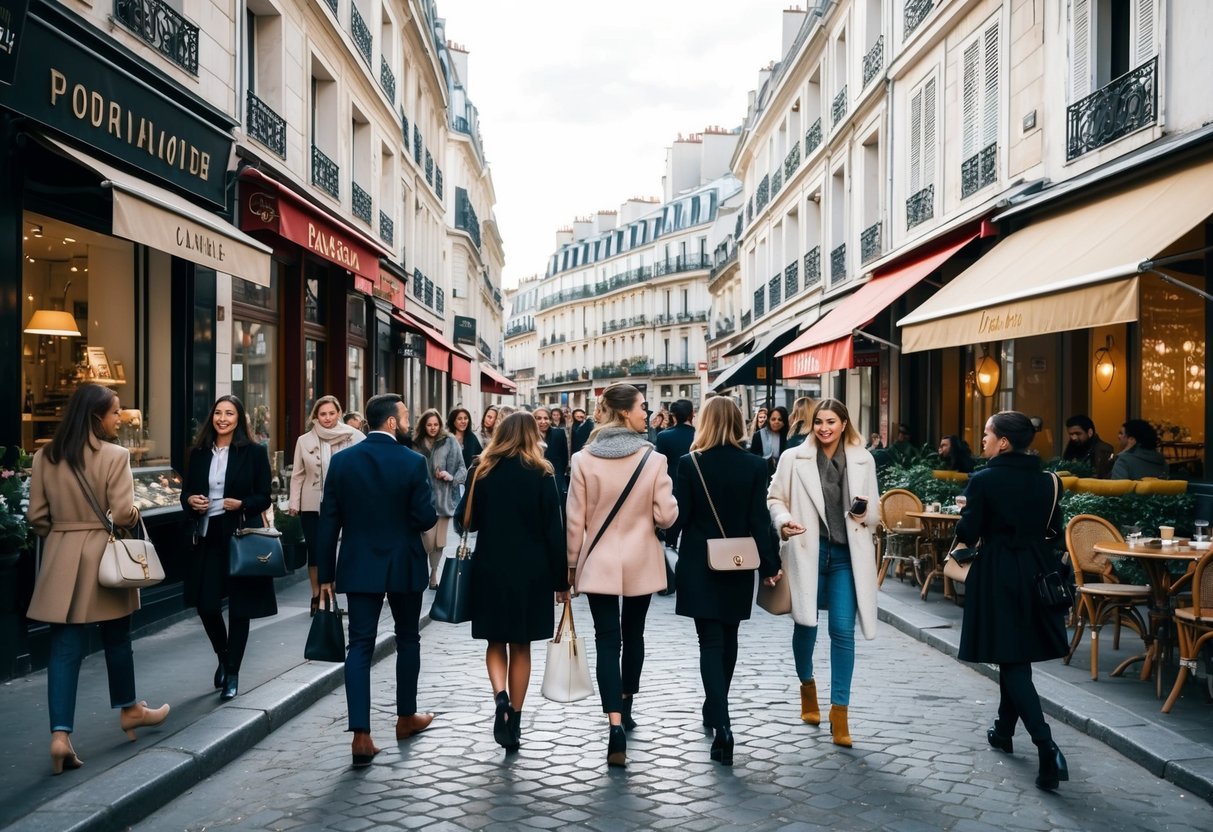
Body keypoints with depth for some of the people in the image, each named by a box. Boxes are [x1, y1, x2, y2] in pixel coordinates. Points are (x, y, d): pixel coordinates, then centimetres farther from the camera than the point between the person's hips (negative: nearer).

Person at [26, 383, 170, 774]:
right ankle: (129, 709, 34)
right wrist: (136, 515, 5)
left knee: (64, 647, 3)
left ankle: (60, 735, -6)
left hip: (61, 560, 4)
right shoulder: (114, 456, -14)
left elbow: (37, 516, 5)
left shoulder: (45, 457, 2)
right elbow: (123, 514, -17)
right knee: (116, 638, 16)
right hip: (104, 557, -3)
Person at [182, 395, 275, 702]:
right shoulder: (199, 453, 8)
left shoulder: (254, 452, -2)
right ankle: (223, 656, 32)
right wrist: (191, 501, -9)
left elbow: (264, 498, -2)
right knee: (205, 604, 2)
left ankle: (232, 674, 17)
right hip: (208, 537, 3)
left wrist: (241, 504, -20)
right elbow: (186, 493, 12)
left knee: (239, 607, 2)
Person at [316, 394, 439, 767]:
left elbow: (329, 521, -1)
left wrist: (326, 573, 5)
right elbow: (426, 518, -14)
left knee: (360, 645, 2)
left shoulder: (342, 460, -2)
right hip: (403, 566, -2)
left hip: (359, 566, 2)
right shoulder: (413, 462, -12)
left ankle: (361, 735, -5)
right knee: (408, 639, 17)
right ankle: (406, 717, 30)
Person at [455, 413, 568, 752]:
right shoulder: (542, 475, -6)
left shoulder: (482, 472, -2)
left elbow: (464, 521, 2)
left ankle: (500, 696, -12)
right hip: (531, 571, -1)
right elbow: (555, 531, -7)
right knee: (520, 646, 11)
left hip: (490, 568, 1)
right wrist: (561, 580, 0)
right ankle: (514, 720, 14)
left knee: (496, 642, 13)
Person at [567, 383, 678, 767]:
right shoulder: (653, 460, -11)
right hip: (641, 562, 0)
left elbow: (576, 519, -4)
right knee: (632, 634, 19)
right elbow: (667, 516, -9)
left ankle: (616, 725, -12)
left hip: (599, 563, 0)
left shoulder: (584, 459, -8)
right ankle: (625, 707, 35)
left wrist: (571, 562, 6)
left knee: (607, 640, -1)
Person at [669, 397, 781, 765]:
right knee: (727, 639, 19)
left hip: (699, 567, -2)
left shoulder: (689, 463, -10)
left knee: (711, 642, -1)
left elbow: (678, 516, -8)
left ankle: (722, 726, -14)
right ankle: (715, 709, 34)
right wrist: (770, 564, 1)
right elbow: (759, 521, -6)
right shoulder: (754, 466, -5)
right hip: (739, 568, 2)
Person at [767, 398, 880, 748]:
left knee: (843, 631, -3)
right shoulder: (793, 458, 0)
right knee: (806, 625, 9)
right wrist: (784, 520, -13)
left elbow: (874, 512, 11)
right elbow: (775, 498, 7)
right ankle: (807, 684, 40)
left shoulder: (863, 460, 4)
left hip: (847, 555, 1)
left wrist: (865, 511, -12)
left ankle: (839, 712, 7)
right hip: (807, 551, 0)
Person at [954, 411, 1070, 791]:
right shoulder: (1046, 480, 1)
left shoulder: (983, 480, -13)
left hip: (998, 576, -5)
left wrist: (967, 513, 7)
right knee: (1018, 654, 20)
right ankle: (1004, 729, 34)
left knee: (1012, 660, -3)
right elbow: (1053, 528, 8)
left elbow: (967, 535, -11)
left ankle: (1047, 747, -15)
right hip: (1036, 572, 5)